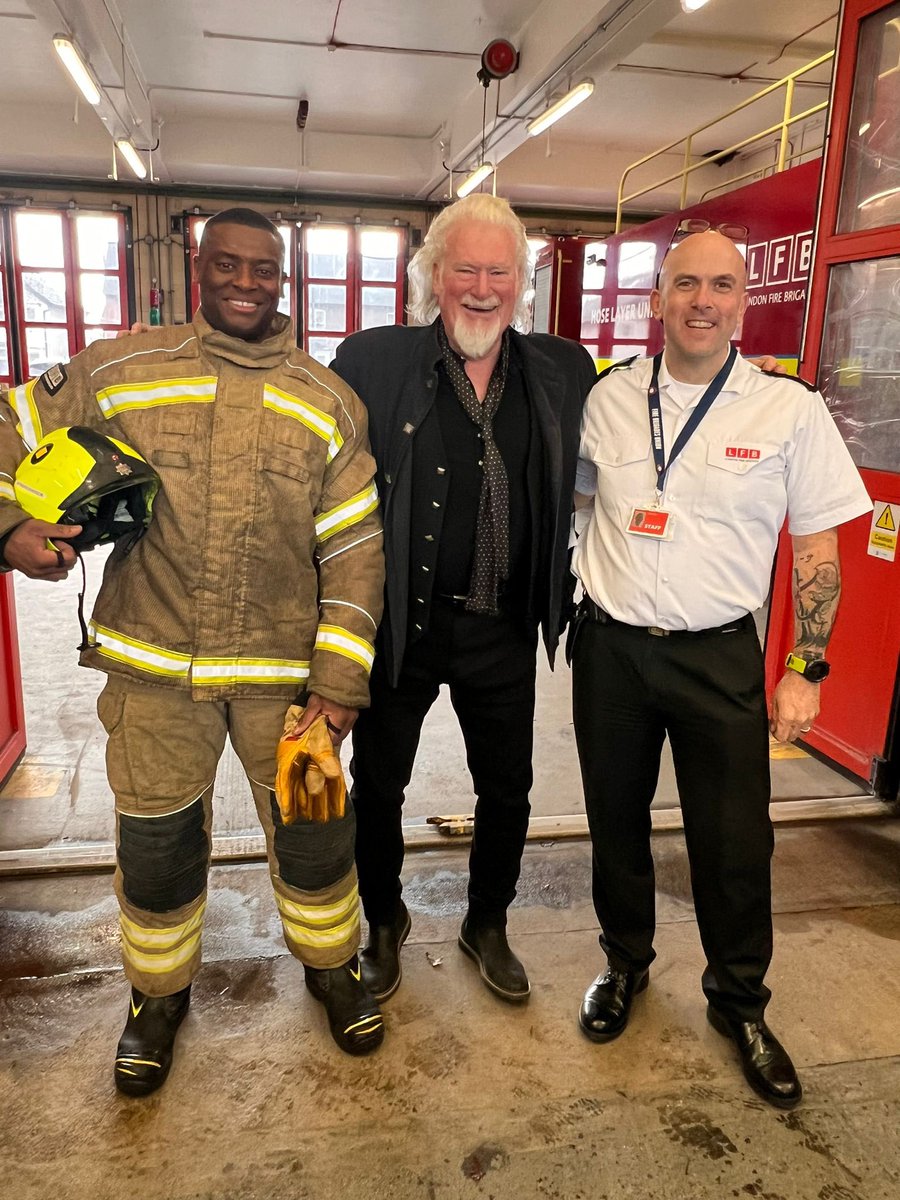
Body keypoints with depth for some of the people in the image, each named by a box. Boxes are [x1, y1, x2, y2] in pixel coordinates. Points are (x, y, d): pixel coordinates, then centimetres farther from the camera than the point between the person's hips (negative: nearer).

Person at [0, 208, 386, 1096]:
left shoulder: (327, 403, 1)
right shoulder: (117, 372, 0)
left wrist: (340, 678, -5)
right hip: (153, 666, 0)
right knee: (156, 844, 14)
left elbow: (355, 547, 0)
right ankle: (159, 991, 42)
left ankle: (330, 964, 41)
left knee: (314, 832, 11)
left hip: (284, 670, 0)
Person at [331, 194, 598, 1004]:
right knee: (378, 785, 15)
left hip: (505, 630, 3)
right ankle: (384, 923, 43)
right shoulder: (372, 361, -9)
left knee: (508, 790, 17)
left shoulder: (565, 372, 0)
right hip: (399, 624, -2)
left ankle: (488, 925, 44)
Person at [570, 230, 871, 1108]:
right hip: (610, 645, 2)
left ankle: (739, 1002, 34)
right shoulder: (607, 398, 0)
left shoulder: (791, 410, -5)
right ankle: (626, 962, 41)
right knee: (616, 820, 16)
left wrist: (807, 669, -5)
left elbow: (817, 549, -2)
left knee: (735, 839, 7)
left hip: (720, 654, -1)